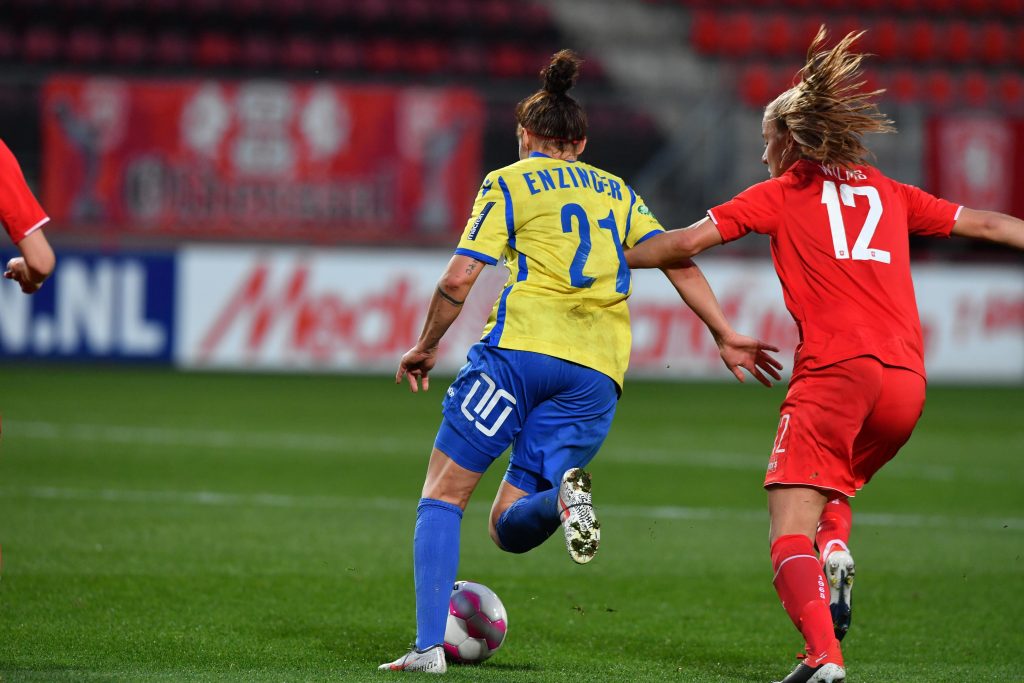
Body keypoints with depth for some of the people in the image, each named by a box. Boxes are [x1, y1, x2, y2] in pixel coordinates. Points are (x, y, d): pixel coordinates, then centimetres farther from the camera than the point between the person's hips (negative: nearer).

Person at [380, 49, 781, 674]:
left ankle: (429, 646, -11)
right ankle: (564, 495, -25)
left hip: (523, 343, -4)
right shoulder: (618, 192, 25)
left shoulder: (509, 183, 12)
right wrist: (726, 336, 9)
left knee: (443, 494, 5)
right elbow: (677, 260, 12)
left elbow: (459, 279, 3)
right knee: (509, 528, 10)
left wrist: (426, 347, 15)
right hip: (597, 371, 4)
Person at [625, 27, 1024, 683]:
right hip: (906, 381, 5)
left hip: (836, 371, -5)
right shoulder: (889, 193, 22)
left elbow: (687, 242, 6)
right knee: (833, 485, 30)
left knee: (791, 530, -8)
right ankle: (836, 552, -3)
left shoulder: (781, 193, 11)